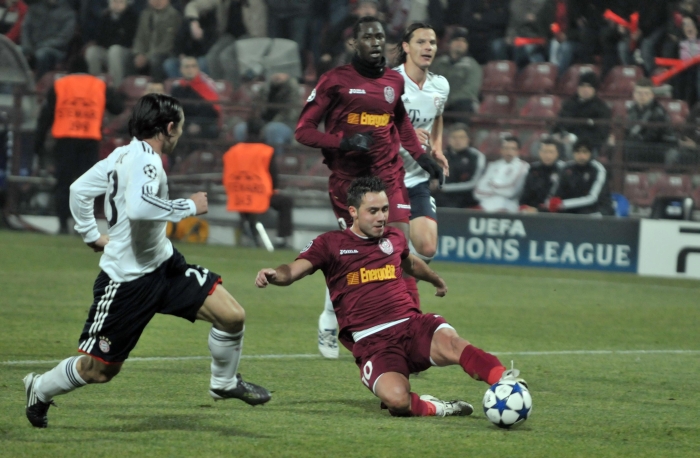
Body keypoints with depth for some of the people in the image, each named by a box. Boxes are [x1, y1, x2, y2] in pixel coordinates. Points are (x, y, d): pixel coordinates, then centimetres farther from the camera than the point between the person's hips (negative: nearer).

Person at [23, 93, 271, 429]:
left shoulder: (124, 155, 6)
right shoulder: (145, 159, -21)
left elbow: (79, 190, 14)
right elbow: (138, 207, -39)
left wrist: (91, 234, 21)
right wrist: (189, 207, -26)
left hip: (163, 265, 9)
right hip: (127, 278, -9)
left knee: (232, 316, -3)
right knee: (99, 369, 4)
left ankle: (224, 383, 22)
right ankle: (40, 389, 30)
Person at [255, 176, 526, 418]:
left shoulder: (394, 238, 19)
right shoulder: (331, 244, 6)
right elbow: (293, 271, -6)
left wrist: (437, 281, 62)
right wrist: (274, 275, -31)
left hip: (411, 325, 3)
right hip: (372, 341, -3)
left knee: (449, 342, -34)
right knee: (396, 400, -34)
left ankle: (504, 380, -48)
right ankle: (433, 408, -6)